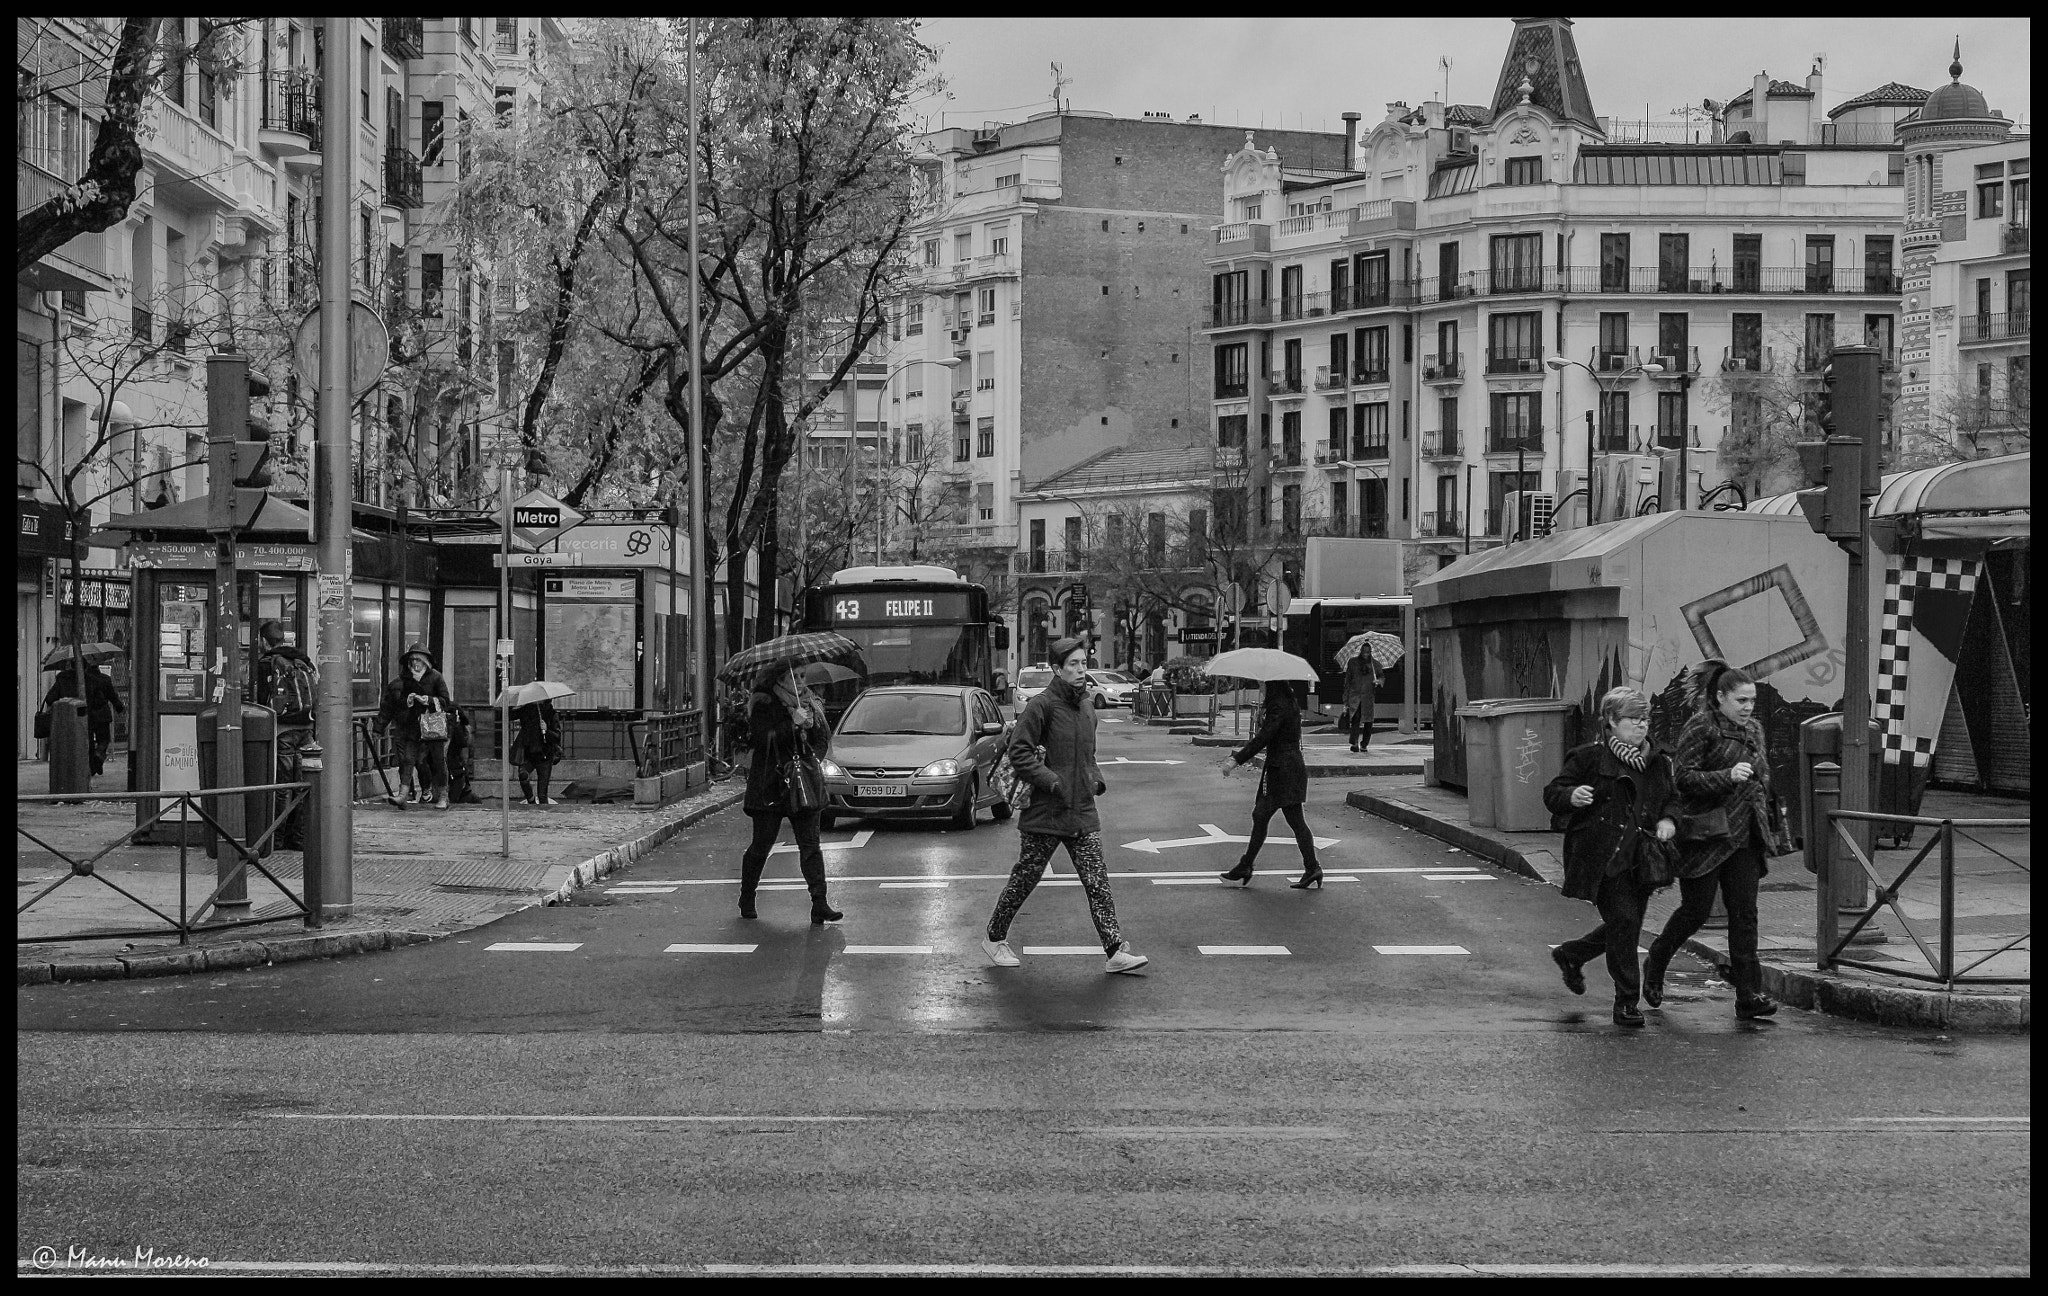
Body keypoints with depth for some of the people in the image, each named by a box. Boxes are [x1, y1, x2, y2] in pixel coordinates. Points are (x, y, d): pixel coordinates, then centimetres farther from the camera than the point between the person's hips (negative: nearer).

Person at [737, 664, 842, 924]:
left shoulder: (810, 704, 13)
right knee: (761, 845, 4)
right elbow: (762, 736, -19)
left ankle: (820, 903, -10)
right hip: (769, 788, -4)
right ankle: (746, 900, 23)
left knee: (810, 845, -5)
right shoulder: (763, 706, -3)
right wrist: (792, 723, -24)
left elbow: (824, 741, 15)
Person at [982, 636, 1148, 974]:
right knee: (1025, 878, 6)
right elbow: (1019, 753, -16)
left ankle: (1116, 951, -2)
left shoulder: (1087, 706, 12)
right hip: (1045, 812, -6)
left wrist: (1096, 778, 9)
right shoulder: (1041, 706, -12)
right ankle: (995, 938, 23)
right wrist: (1051, 781, -22)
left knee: (1098, 882, 0)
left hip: (1083, 812, 6)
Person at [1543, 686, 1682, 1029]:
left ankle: (1570, 955, 38)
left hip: (1640, 857, 6)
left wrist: (1668, 820, 3)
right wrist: (1572, 796, -24)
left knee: (1626, 927, 10)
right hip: (1601, 858, -6)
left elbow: (1673, 797, 24)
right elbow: (1552, 793, -2)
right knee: (1624, 920, -12)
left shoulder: (1659, 760, 12)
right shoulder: (1590, 757, -5)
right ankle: (1626, 1001, -1)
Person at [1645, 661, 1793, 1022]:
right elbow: (1684, 777, -14)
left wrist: (1771, 828, 18)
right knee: (1696, 910, 0)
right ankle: (1655, 966, 24)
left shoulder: (1753, 730, 15)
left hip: (1744, 836, 6)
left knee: (1744, 914, 0)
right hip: (1707, 834, -6)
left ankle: (1748, 995, -1)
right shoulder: (1701, 727, -8)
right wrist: (1727, 776, -25)